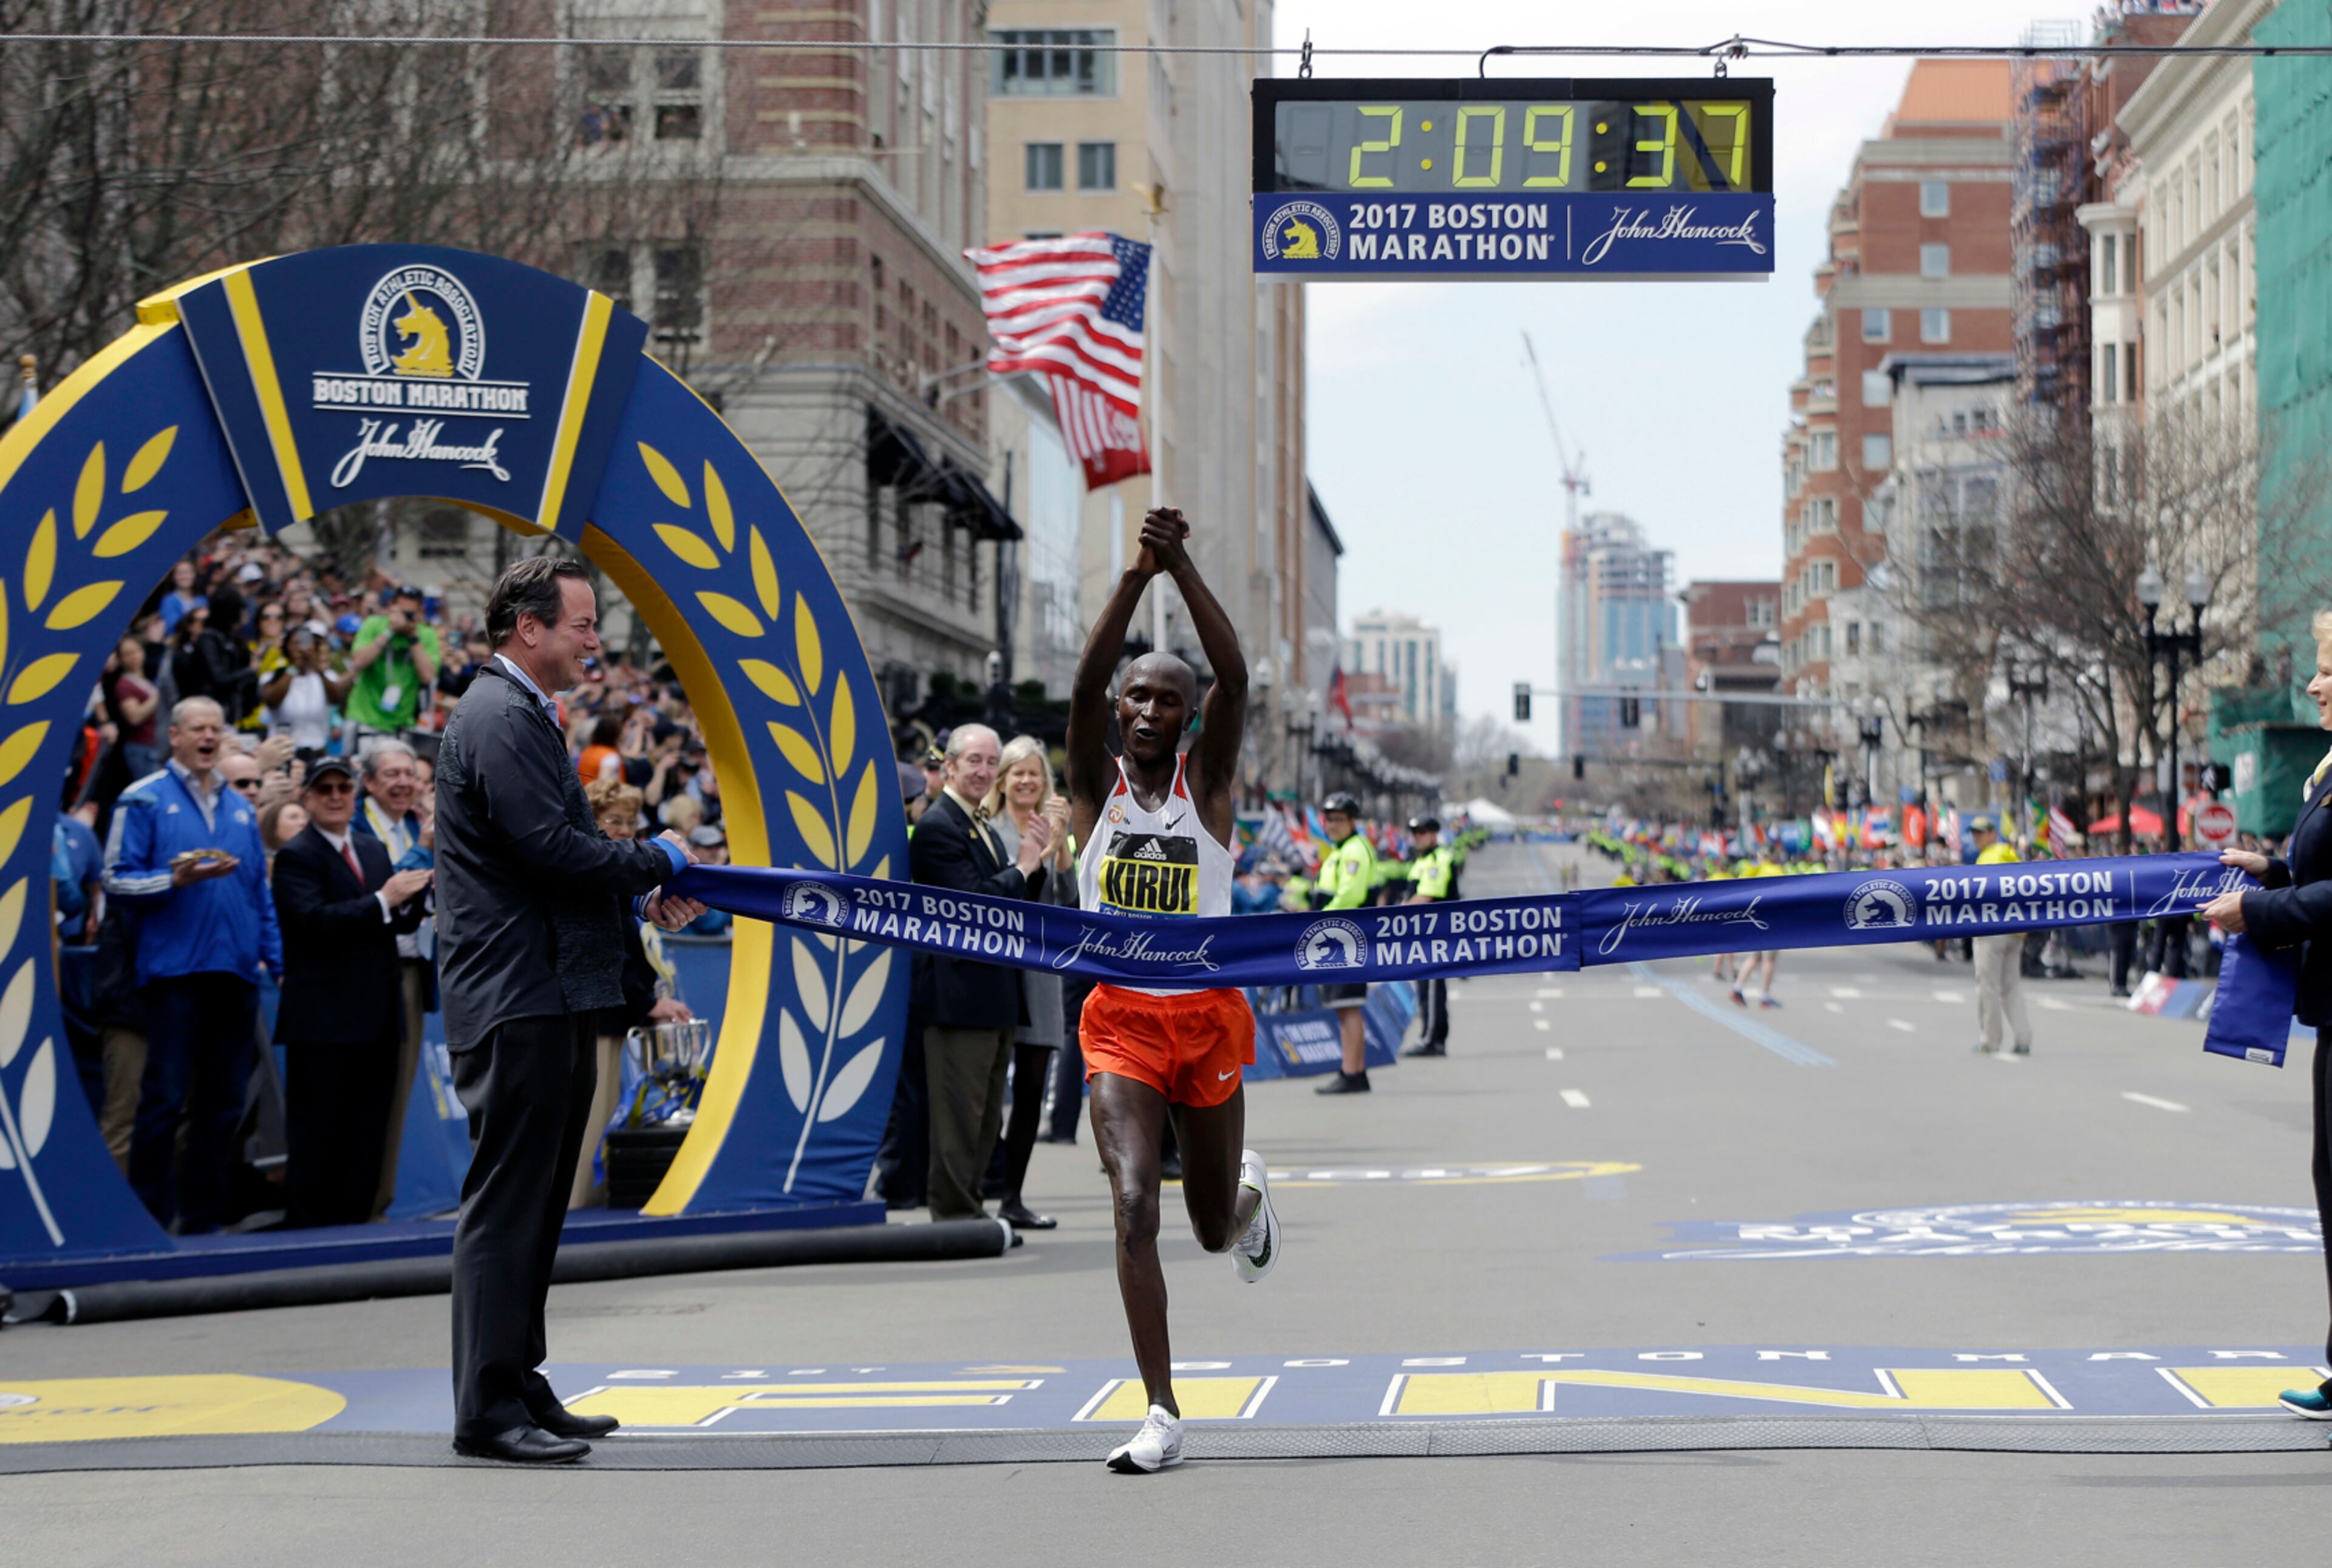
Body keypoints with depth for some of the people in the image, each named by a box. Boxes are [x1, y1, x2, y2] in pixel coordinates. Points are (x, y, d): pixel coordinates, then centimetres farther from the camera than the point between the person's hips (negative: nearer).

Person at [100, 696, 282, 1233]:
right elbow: (117, 881, -4)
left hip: (237, 971, 5)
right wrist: (176, 879, -18)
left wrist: (276, 958, 12)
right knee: (164, 1099, -6)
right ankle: (151, 1219, -1)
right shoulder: (144, 800, 2)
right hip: (175, 969, -5)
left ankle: (203, 1218, 14)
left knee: (223, 1103, 7)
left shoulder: (240, 808, 18)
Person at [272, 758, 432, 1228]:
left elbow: (402, 922, 14)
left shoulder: (373, 850, 16)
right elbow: (314, 921, -20)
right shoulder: (296, 856, -6)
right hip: (323, 1020, -7)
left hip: (376, 1016, 7)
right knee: (316, 1132, -3)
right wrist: (382, 901, -22)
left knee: (367, 1133, 10)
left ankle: (354, 1223, 17)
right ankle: (306, 1226, 2)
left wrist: (411, 895, -9)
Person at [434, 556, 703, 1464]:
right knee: (506, 1201, -8)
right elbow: (551, 848, -22)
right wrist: (657, 863, -8)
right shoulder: (501, 720, -14)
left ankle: (520, 1389, 21)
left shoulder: (522, 716, 20)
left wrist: (640, 894, 9)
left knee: (534, 1201, 14)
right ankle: (489, 1410, -5)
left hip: (547, 999, 11)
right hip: (521, 1002, -11)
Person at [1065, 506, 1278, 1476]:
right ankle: (1162, 1414, -15)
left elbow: (1234, 676, -16)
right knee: (1132, 1206, -18)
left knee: (1214, 1228, 13)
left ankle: (1250, 1191, 53)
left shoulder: (1209, 781, 0)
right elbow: (1086, 681, -16)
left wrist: (1184, 568, -27)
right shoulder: (1095, 783, 1)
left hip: (1209, 1016, 1)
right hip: (1121, 1019, 0)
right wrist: (1136, 578, -29)